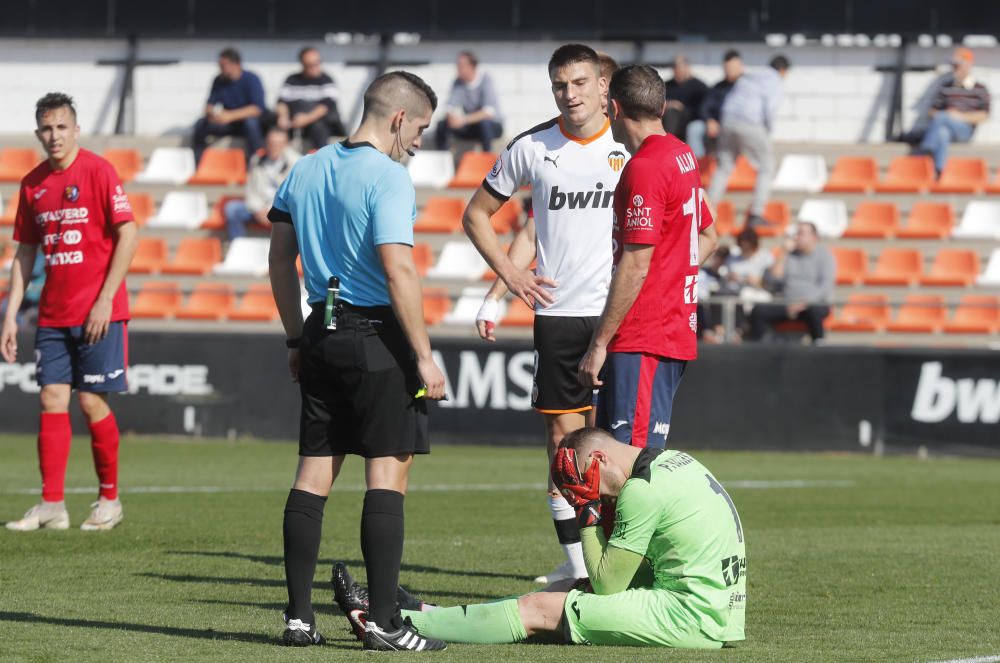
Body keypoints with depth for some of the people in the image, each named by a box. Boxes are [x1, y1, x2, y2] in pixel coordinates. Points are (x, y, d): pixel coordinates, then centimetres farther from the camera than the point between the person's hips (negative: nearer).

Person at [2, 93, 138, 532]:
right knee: (52, 401, -1)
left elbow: (127, 235, -10)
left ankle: (109, 500, 10)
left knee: (92, 401, -3)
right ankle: (51, 505, -2)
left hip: (97, 313, -5)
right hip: (53, 313, 5)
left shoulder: (97, 171, -8)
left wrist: (105, 300, -15)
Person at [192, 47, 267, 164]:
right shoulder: (219, 81, -1)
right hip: (228, 122, 5)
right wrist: (211, 113, -23)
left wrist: (230, 116, -35)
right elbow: (209, 105, 4)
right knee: (201, 124, -17)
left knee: (250, 122, -39)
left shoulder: (251, 79, -15)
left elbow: (257, 108, -25)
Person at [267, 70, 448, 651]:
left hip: (322, 337, 7)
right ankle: (384, 622, -7)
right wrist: (425, 358, -16)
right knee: (388, 473, -4)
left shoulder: (305, 170, 12)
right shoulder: (387, 177, -12)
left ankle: (299, 616, 9)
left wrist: (297, 339, 22)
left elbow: (280, 259, 16)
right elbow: (398, 270, -19)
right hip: (378, 340, -7)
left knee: (314, 473, 9)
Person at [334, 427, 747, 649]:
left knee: (539, 610, -2)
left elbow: (607, 584, -7)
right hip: (721, 609, 9)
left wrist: (588, 514, -1)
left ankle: (391, 622, 5)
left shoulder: (642, 490, -14)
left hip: (692, 617, -9)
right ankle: (424, 614, 22)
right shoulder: (675, 461, 15)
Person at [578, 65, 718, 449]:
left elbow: (635, 266, -19)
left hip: (643, 343, -10)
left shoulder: (644, 168, -15)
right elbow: (708, 237, 27)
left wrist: (599, 343, -16)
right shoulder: (683, 156, 14)